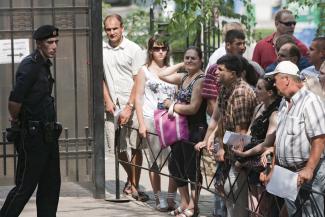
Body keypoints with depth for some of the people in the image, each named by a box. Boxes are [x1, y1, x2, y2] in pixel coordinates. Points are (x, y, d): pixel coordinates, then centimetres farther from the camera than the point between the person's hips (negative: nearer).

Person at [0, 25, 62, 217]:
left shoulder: (44, 65, 15)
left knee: (51, 185, 11)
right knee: (25, 186, -5)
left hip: (47, 134, 9)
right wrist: (16, 121, -7)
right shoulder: (30, 66, -15)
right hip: (33, 136, -9)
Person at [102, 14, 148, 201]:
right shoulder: (102, 50, 7)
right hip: (112, 106, 4)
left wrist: (129, 107, -12)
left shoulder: (134, 50, -6)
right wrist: (108, 101, 1)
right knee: (118, 147, 9)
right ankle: (131, 179, 31)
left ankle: (135, 185, 6)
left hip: (131, 105, -4)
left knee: (135, 147, -4)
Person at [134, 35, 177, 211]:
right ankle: (159, 198, 7)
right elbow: (138, 98, 1)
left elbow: (178, 98, 17)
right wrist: (141, 123, -7)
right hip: (151, 120, -3)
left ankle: (171, 199, 1)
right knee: (155, 162, 0)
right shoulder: (145, 71, 5)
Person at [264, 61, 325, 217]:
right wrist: (273, 170, 19)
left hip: (310, 175, -9)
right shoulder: (284, 104, 15)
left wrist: (309, 170, -25)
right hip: (287, 174, 9)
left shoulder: (310, 101, -13)